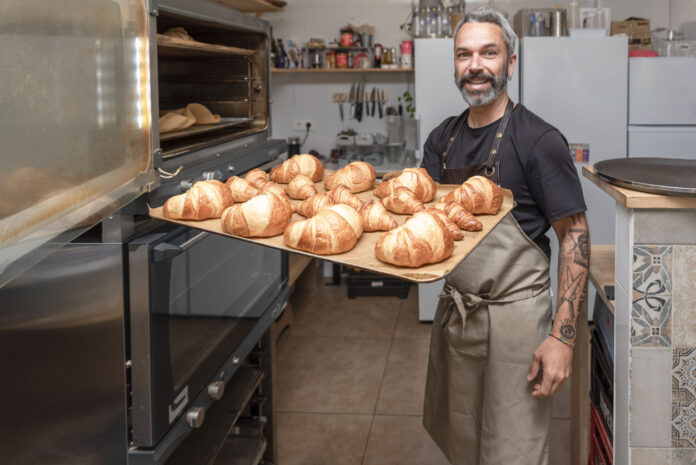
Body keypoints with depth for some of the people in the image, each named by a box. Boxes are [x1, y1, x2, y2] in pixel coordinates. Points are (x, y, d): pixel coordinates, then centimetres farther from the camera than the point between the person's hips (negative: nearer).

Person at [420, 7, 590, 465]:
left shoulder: (539, 140, -13)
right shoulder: (443, 138, 6)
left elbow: (575, 235, -13)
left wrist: (563, 336, -19)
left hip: (514, 314, -6)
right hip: (455, 307, 6)